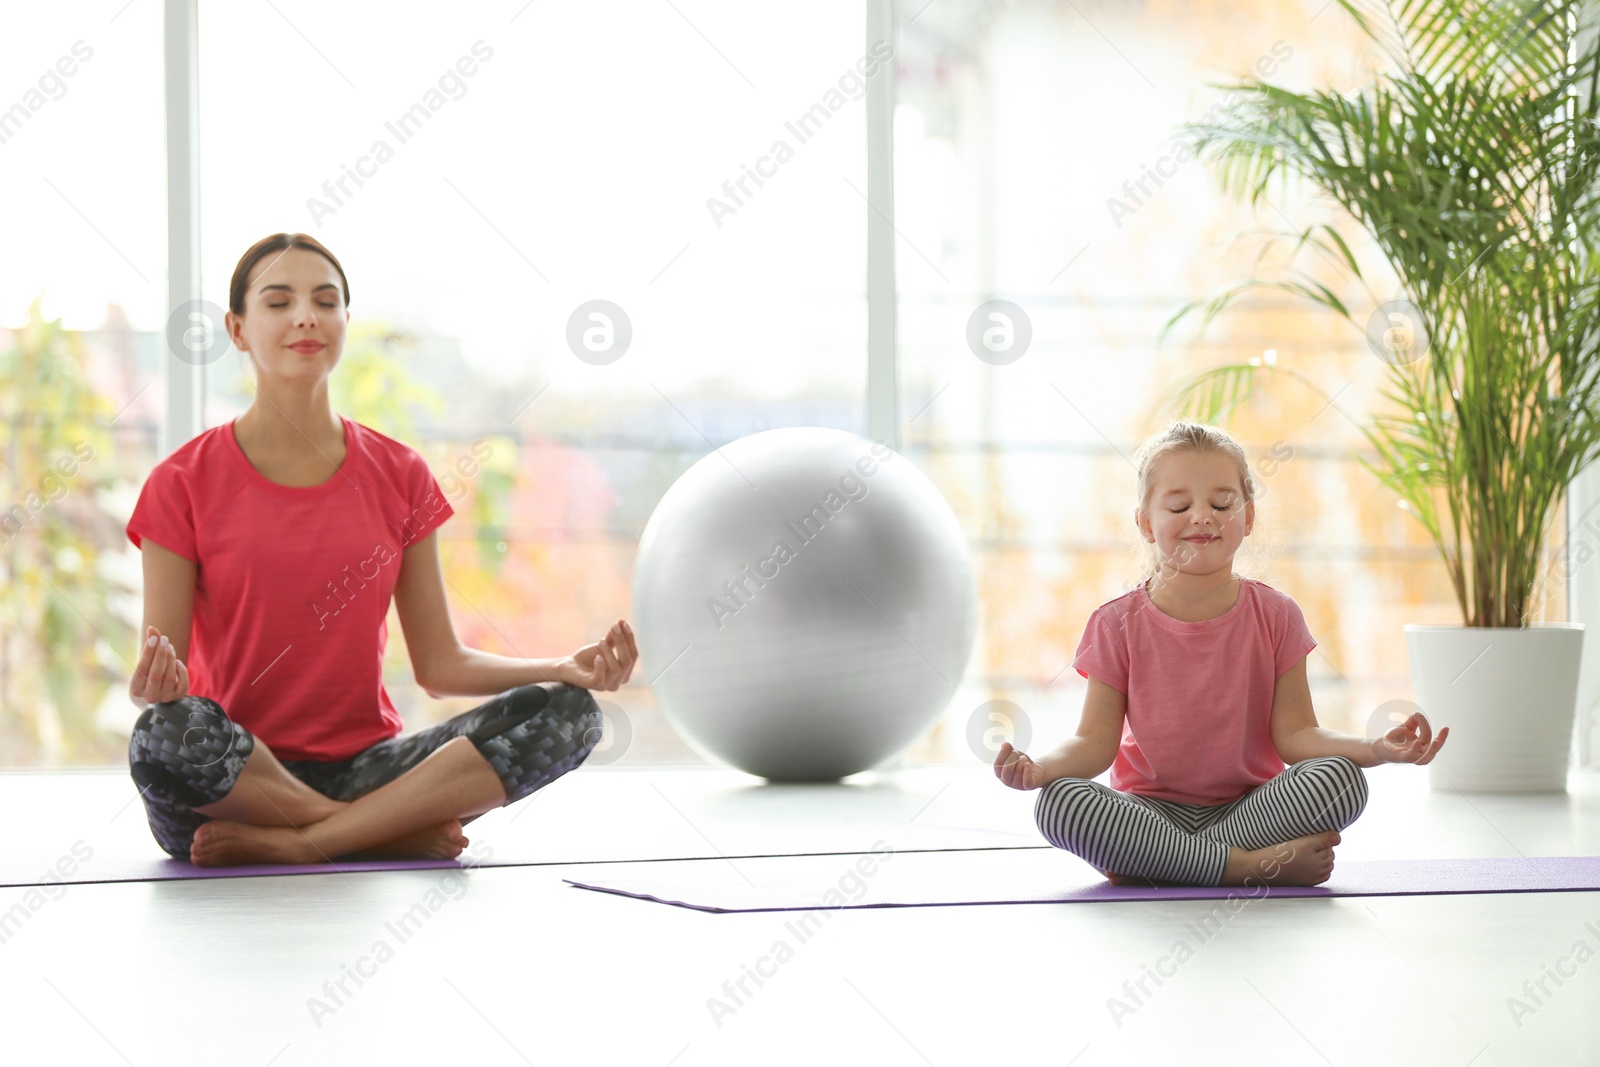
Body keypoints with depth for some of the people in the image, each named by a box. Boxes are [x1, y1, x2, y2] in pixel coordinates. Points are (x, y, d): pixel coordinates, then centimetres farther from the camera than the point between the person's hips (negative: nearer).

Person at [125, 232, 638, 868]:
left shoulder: (398, 477, 9)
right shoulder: (182, 485, -1)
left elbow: (440, 665, 8)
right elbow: (159, 682, -4)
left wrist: (567, 669, -9)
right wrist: (152, 688, -30)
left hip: (362, 767, 4)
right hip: (230, 784, -3)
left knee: (567, 713, -19)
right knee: (165, 734, -39)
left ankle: (290, 842, -24)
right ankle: (400, 833, -20)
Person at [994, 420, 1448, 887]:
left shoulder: (1275, 616, 1)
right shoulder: (1118, 625, -1)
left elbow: (1294, 735, -4)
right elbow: (1096, 742, -6)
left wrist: (1375, 748, -24)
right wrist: (1040, 769, -28)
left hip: (1251, 806, 1)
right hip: (1152, 810, -1)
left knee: (1342, 778, -28)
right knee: (1059, 804, -31)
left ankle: (1146, 861, -24)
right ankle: (1253, 864, -30)